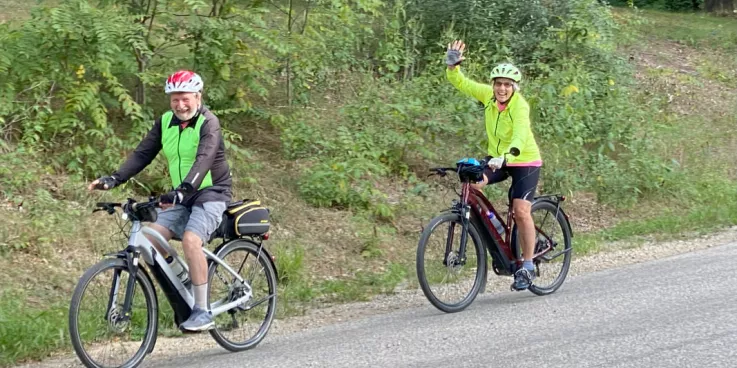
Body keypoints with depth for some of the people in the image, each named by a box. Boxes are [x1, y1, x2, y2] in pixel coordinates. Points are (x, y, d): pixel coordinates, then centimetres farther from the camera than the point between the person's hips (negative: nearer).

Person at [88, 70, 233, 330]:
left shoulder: (208, 123, -15)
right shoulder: (165, 122, 4)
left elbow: (204, 159, -31)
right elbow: (143, 154, 0)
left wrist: (183, 189, -47)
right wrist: (114, 179, -15)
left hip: (210, 193, -6)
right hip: (181, 196, 7)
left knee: (190, 240, -28)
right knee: (152, 239, -13)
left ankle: (202, 313, -21)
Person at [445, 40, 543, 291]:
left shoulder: (520, 106, -26)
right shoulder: (488, 95, -10)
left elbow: (520, 136, -42)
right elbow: (459, 82, -6)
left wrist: (507, 156, -59)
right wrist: (452, 65, -26)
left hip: (525, 162, -5)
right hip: (497, 158, 5)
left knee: (521, 211, -17)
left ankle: (528, 267, -3)